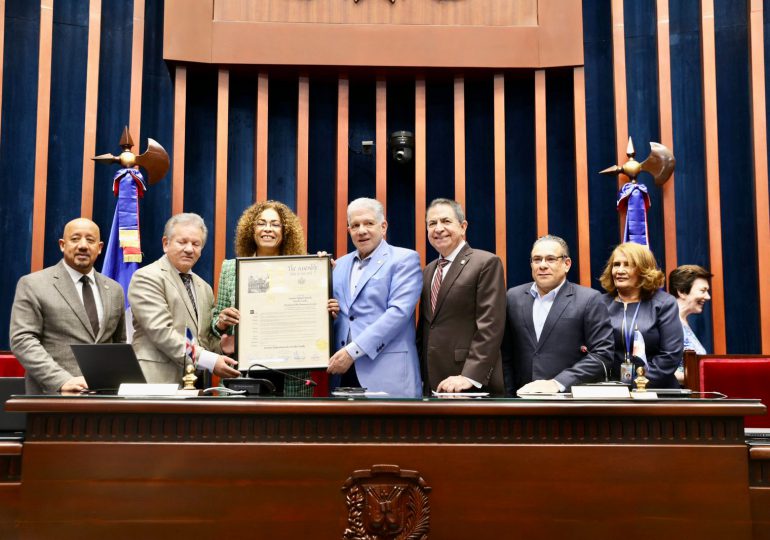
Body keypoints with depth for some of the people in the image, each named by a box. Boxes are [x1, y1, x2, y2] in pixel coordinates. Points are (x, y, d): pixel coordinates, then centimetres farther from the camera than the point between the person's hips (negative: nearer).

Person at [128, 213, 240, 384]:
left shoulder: (205, 288, 19)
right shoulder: (146, 277, -3)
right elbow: (161, 331, -14)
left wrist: (222, 348, -2)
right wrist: (209, 360, -20)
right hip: (159, 380, -6)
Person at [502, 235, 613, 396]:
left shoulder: (589, 300, 0)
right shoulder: (514, 297, 10)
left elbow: (602, 354, -6)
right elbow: (506, 354, 12)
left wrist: (557, 383, -14)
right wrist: (508, 395, 2)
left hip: (571, 396, -2)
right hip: (524, 396, 2)